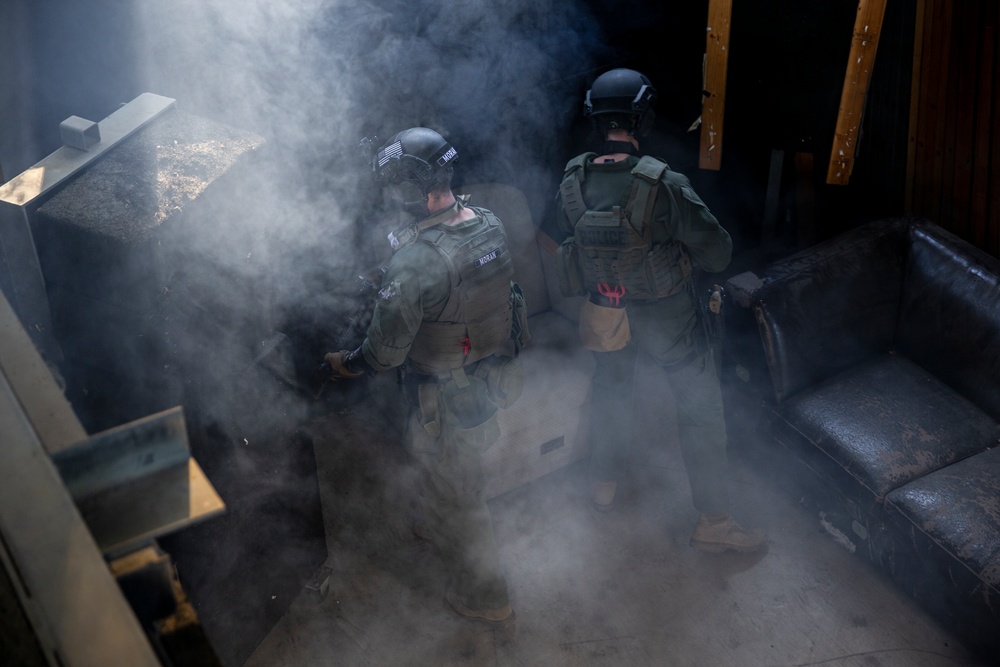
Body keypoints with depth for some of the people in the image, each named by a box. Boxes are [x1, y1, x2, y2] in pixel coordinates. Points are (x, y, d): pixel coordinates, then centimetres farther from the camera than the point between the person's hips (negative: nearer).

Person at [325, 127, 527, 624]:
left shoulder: (416, 263, -34)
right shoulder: (490, 224, -10)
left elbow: (384, 352, -25)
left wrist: (343, 364, -3)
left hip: (446, 400, -8)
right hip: (489, 377, 8)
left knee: (455, 492, 15)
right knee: (459, 468, 33)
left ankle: (483, 597, 34)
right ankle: (439, 527, 62)